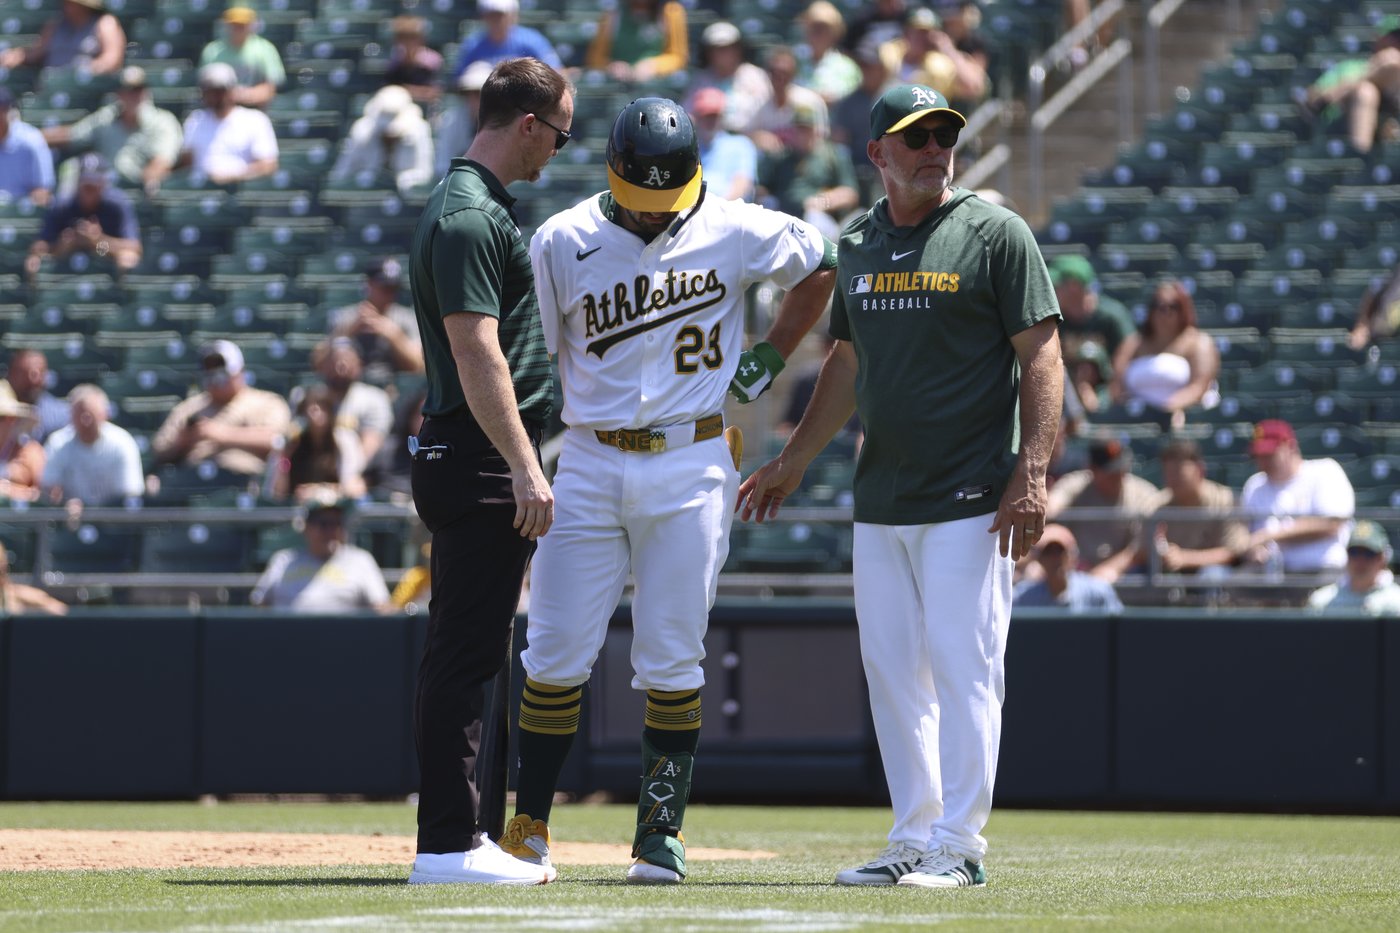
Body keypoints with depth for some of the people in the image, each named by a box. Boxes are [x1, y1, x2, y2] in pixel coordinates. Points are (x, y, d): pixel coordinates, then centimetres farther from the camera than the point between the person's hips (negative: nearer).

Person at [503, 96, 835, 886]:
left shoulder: (736, 233, -1)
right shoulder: (562, 242, 0)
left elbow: (821, 264, 15)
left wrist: (770, 358, 6)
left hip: (692, 470, -1)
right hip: (589, 465, 1)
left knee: (671, 663, -2)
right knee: (556, 653, -2)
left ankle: (663, 832, 5)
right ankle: (529, 827, 6)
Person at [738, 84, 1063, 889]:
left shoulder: (995, 234, -5)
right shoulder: (858, 243, 13)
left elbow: (1041, 354, -8)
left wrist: (1032, 474, -18)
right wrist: (794, 461, 23)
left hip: (970, 503, -6)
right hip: (880, 503, 6)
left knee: (963, 667, -7)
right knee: (892, 672, 7)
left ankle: (959, 845, -4)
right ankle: (914, 842, 13)